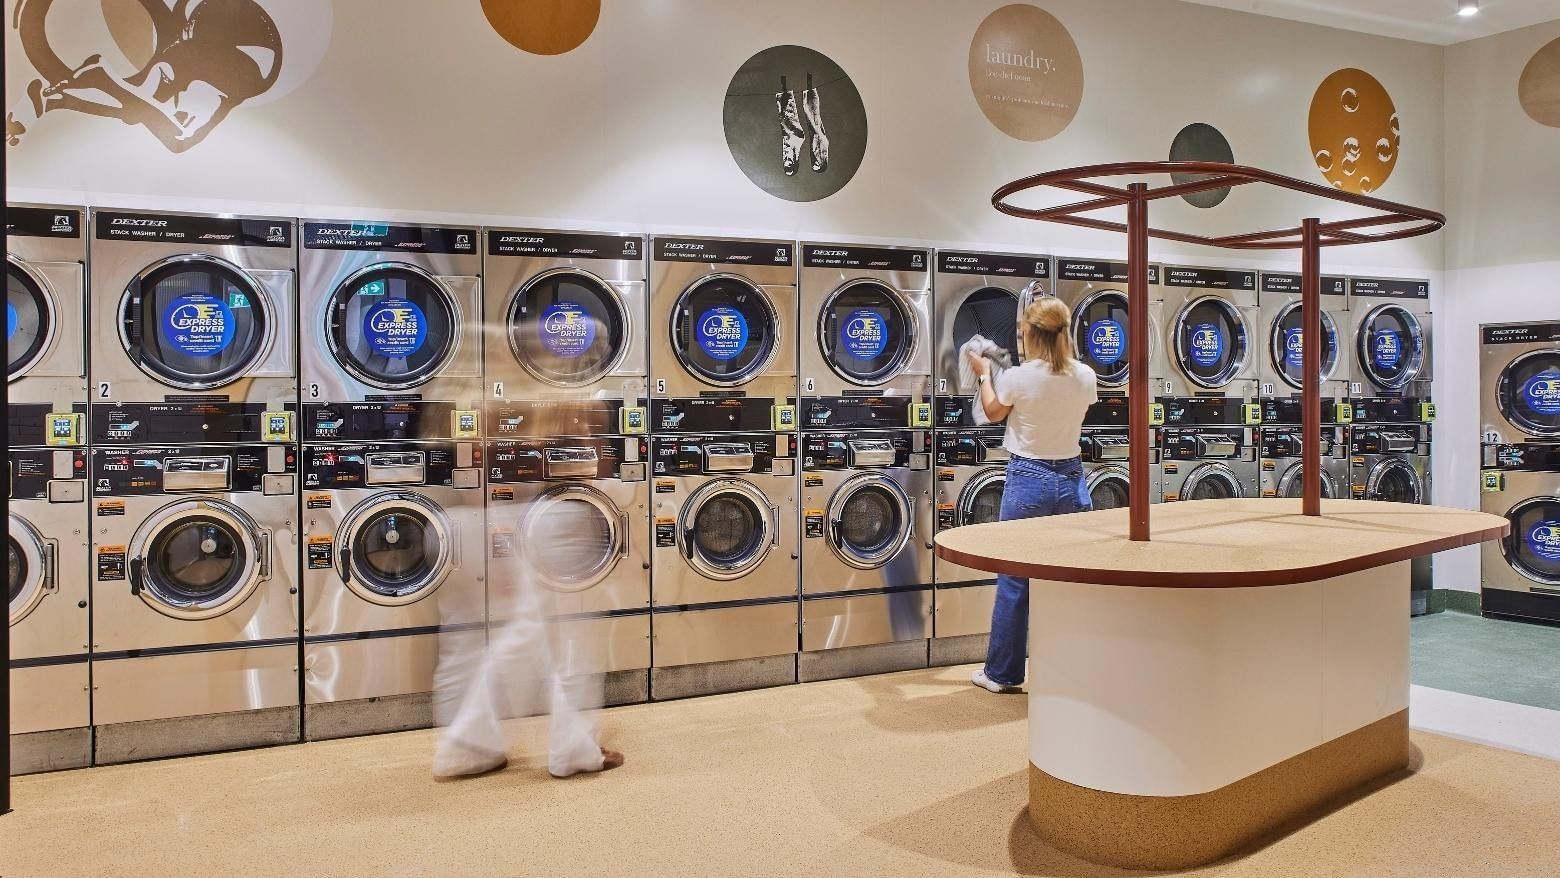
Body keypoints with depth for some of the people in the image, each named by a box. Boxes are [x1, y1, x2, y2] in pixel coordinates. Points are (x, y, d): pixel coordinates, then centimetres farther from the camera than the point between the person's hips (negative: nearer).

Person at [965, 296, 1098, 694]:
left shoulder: (1017, 378, -14)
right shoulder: (1085, 377, -2)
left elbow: (993, 413, 5)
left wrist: (984, 375, 22)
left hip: (1027, 480, -4)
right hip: (1071, 478, 4)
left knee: (1014, 579, 6)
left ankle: (1002, 673, 16)